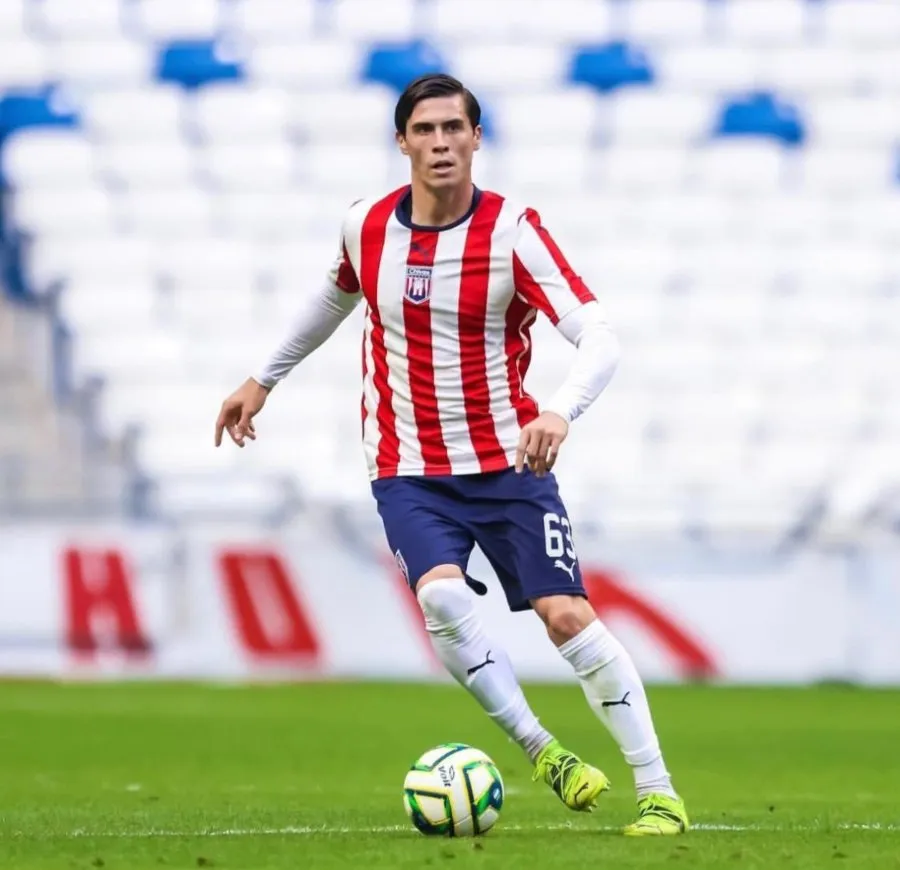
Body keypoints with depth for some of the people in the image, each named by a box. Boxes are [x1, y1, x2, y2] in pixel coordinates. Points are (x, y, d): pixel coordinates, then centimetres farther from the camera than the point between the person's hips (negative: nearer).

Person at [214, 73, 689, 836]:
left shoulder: (512, 232, -13)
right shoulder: (366, 227, -1)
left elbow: (599, 337, -22)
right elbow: (336, 298, 24)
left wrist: (560, 412, -41)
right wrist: (263, 381, 31)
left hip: (508, 464, -2)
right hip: (410, 474, 2)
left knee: (567, 614, -11)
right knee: (441, 597, -26)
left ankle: (657, 791, -3)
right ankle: (540, 749, -12)